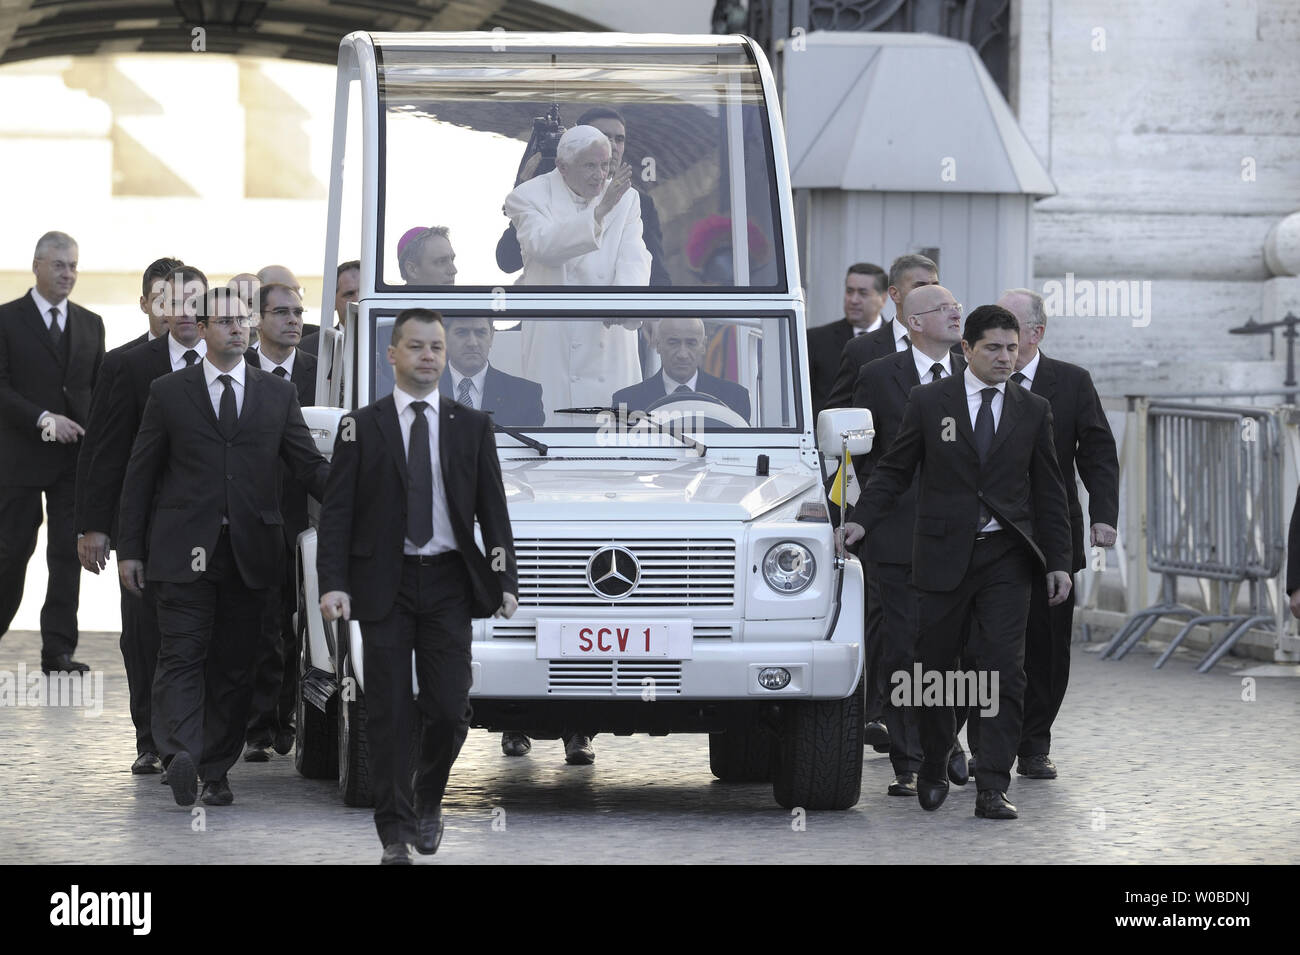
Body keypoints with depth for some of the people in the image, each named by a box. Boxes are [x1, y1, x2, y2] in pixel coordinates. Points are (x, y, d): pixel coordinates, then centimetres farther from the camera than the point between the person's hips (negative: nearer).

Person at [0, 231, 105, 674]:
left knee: (68, 553, 1)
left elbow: (100, 388, 13)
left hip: (76, 456, 4)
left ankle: (58, 650, 3)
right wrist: (43, 419, -18)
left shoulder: (91, 324, 12)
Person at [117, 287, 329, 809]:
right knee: (183, 656, -13)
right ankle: (180, 754, -27)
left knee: (234, 665, 4)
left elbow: (310, 465, 10)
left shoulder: (277, 394, 11)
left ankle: (216, 771, 11)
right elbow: (140, 474, 7)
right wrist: (129, 548, 2)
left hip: (249, 550, 2)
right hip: (185, 550, -2)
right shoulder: (168, 393, 6)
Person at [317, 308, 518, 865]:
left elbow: (493, 509, 10)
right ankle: (396, 831, 6)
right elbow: (336, 511, 0)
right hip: (385, 584, -1)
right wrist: (333, 583, -11)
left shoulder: (472, 427, 9)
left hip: (448, 583, 1)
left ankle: (428, 798, 24)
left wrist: (504, 580, 2)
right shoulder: (362, 428, 3)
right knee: (389, 714, -1)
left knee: (449, 709, -3)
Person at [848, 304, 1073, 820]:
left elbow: (1048, 492, 10)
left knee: (1002, 671, -8)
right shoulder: (929, 401, 2)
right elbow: (894, 471, 5)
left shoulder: (1033, 411, 7)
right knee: (935, 667, 7)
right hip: (944, 555, 0)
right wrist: (860, 522, -8)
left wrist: (1057, 563, 5)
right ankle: (933, 771, 27)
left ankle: (992, 787, -8)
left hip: (1006, 558, 1)